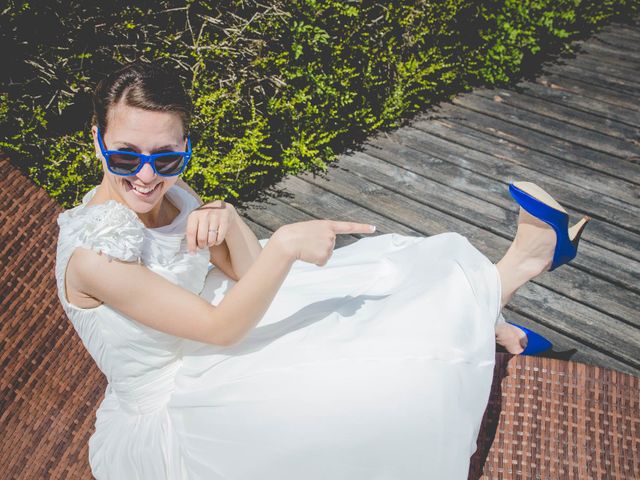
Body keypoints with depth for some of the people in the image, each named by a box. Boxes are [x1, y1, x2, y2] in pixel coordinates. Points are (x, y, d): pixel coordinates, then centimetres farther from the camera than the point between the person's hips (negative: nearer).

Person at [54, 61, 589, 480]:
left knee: (366, 273, -1)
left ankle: (487, 323, 17)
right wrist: (284, 246, -37)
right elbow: (220, 328, -27)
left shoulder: (167, 189, -7)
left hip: (208, 353, 7)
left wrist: (227, 220, -25)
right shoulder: (93, 254, -28)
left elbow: (246, 272, -6)